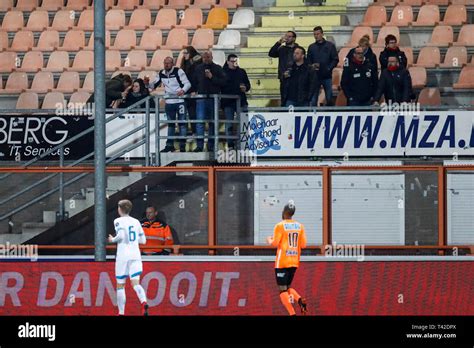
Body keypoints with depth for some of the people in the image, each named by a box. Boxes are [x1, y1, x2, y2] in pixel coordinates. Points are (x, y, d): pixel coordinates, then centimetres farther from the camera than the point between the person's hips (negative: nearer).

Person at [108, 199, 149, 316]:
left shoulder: (118, 221, -2)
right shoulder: (136, 222, 13)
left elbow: (121, 235, -18)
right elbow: (143, 240, 15)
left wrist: (113, 239, 2)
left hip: (123, 256, -4)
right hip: (135, 255, 4)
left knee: (120, 285, 8)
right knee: (136, 283, -5)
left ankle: (121, 312, 9)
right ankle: (144, 302, -33)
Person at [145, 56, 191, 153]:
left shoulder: (178, 71, -11)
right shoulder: (161, 74, 5)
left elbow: (187, 83, -12)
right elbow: (154, 85, 13)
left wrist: (183, 90, -32)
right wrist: (148, 83, -8)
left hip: (180, 101, -5)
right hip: (169, 102, 5)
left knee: (182, 123, -4)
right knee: (170, 124, 12)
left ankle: (182, 145, -1)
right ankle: (169, 145, 18)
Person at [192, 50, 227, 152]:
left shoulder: (218, 68, 3)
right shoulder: (198, 69, 11)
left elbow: (223, 82, -6)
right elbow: (194, 82, 21)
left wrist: (212, 77, -13)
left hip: (214, 98, -1)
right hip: (201, 98, 1)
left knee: (213, 122, 5)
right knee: (200, 121, -9)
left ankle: (211, 145, 12)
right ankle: (200, 145, -10)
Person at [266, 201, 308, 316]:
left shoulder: (280, 226, -8)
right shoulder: (300, 226, 6)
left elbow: (275, 243, -12)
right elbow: (303, 244, 4)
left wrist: (269, 240, 9)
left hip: (282, 262, -5)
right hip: (294, 262, 5)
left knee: (282, 290, -1)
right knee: (288, 287, 19)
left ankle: (292, 313, -15)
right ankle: (300, 300, -10)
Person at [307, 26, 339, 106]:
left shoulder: (330, 45, 3)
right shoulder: (311, 47, 10)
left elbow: (335, 60, 0)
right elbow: (308, 61, 10)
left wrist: (329, 68, -13)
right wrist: (312, 66, -12)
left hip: (327, 76, -1)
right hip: (315, 76, 1)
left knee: (329, 98, 3)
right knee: (313, 99, -1)